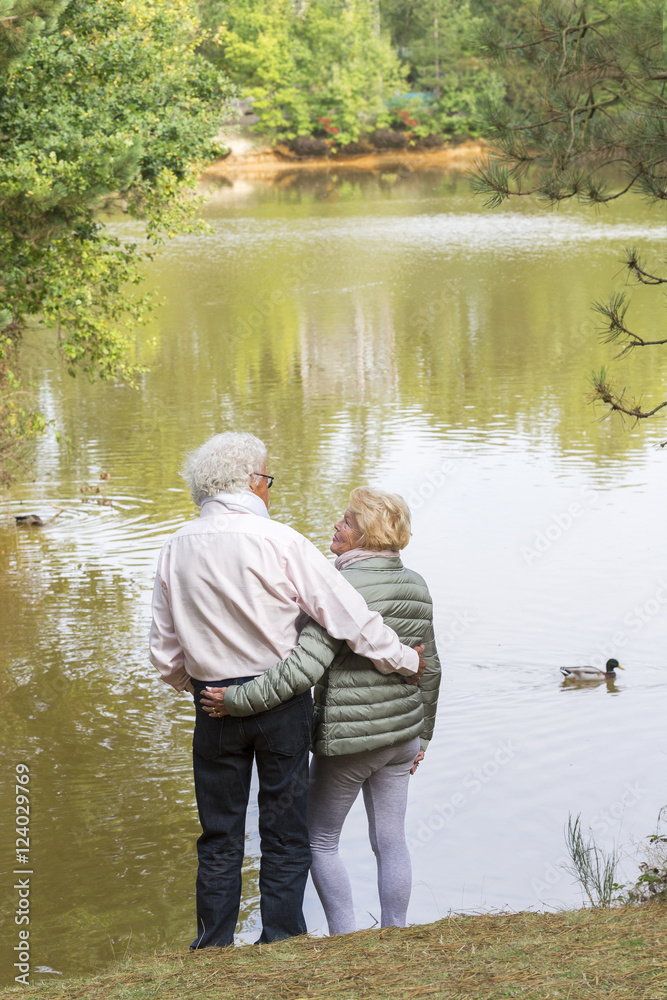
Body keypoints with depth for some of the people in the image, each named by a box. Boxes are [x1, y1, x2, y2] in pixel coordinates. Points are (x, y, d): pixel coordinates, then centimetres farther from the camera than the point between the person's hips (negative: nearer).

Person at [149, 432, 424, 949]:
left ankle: (213, 953, 19)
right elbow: (349, 616, -13)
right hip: (282, 700, -3)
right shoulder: (279, 542, -14)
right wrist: (404, 660, 0)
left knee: (220, 837, 14)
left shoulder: (177, 549, -1)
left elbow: (165, 652, 6)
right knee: (285, 835, 9)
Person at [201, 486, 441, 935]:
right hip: (400, 735, 7)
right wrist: (422, 733, 23)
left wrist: (239, 700, -22)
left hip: (347, 738, -7)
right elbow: (430, 669, 12)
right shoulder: (416, 586, 4)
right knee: (391, 842, 13)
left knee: (321, 840, 10)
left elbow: (304, 668, -29)